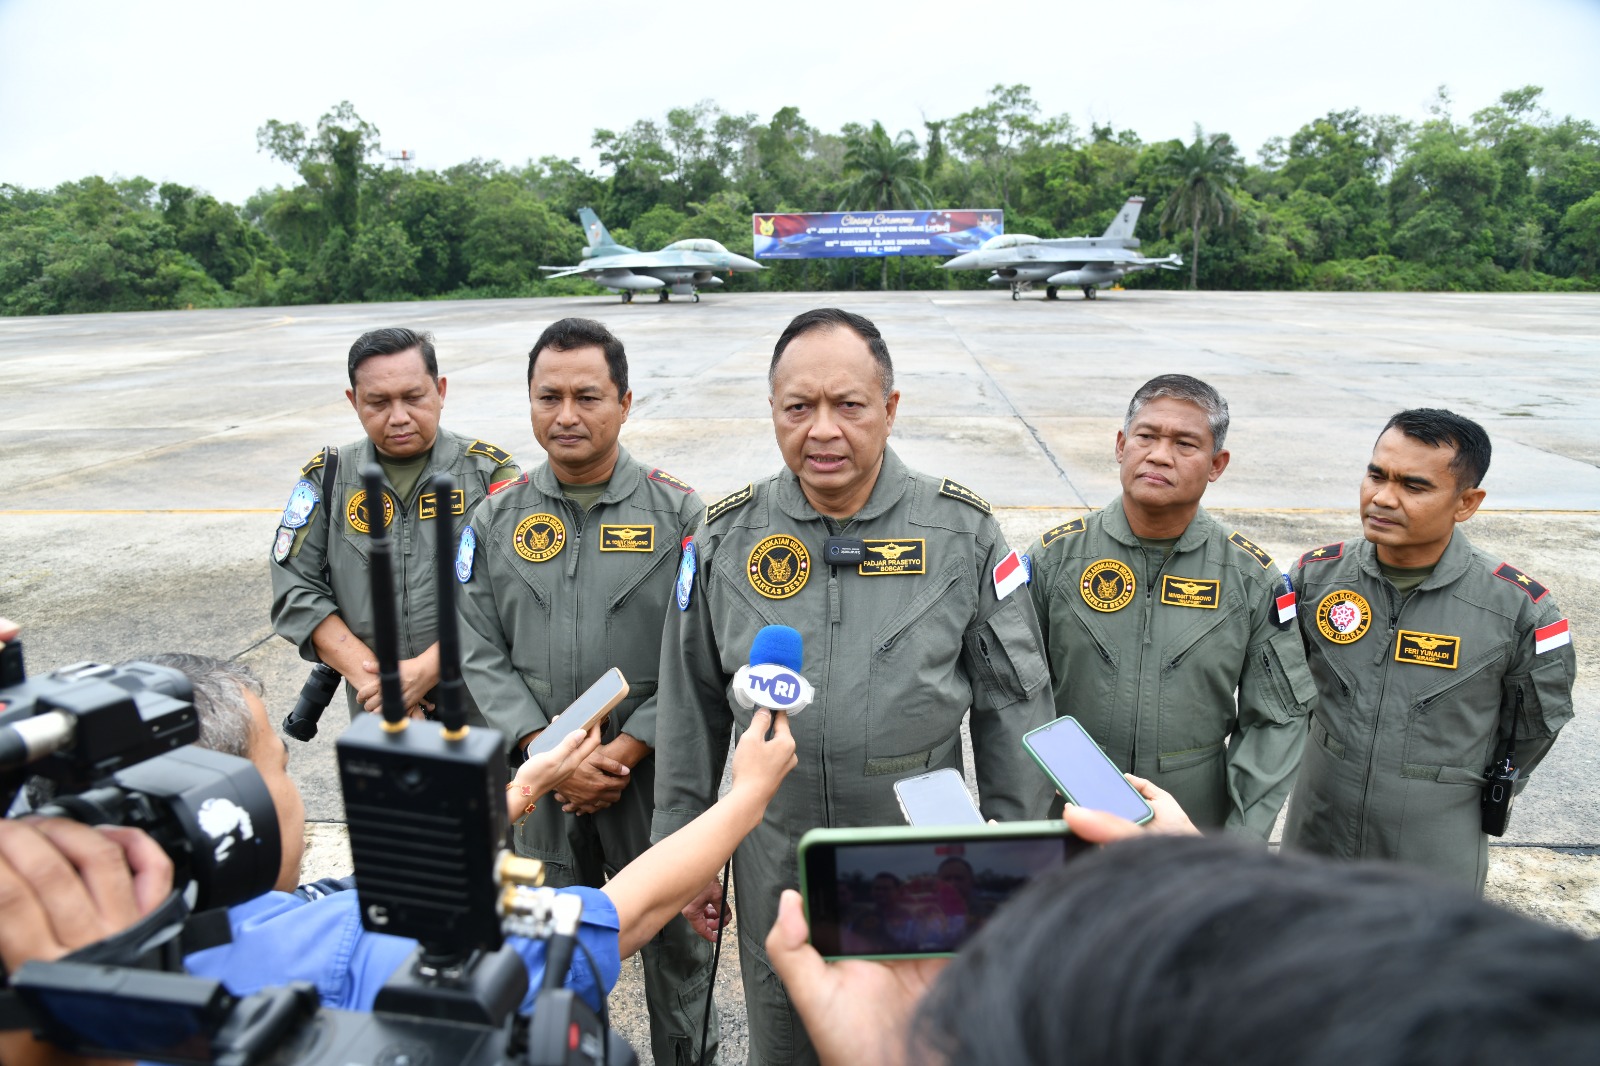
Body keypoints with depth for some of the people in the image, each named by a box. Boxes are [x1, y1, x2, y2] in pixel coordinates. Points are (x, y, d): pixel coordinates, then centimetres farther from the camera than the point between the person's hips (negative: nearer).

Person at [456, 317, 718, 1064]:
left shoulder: (677, 513, -7)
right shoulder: (496, 519, 1)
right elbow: (480, 655, -1)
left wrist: (625, 751, -15)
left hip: (655, 777, -2)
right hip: (543, 781, 3)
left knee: (675, 943, 13)